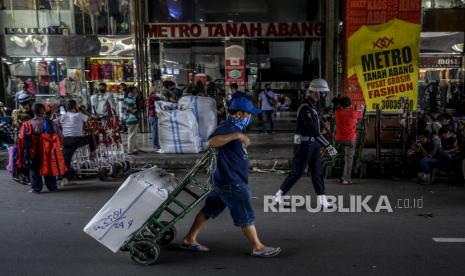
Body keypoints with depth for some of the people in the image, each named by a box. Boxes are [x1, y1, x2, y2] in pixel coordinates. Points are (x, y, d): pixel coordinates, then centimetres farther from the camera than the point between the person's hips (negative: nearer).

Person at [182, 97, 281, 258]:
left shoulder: (234, 128, 15)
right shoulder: (227, 128, -18)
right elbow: (211, 142, -38)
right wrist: (237, 135, -40)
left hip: (225, 181, 10)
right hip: (232, 183, -10)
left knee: (208, 210, 15)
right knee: (246, 216, 1)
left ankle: (189, 240, 24)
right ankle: (258, 247, 14)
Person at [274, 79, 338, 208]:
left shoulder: (313, 107, 12)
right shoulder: (305, 108, -20)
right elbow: (314, 131, -27)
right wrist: (328, 146, -28)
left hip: (313, 144, 9)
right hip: (304, 144, -9)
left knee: (318, 171, 8)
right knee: (297, 172, -2)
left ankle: (322, 199, 13)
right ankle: (279, 195, 11)